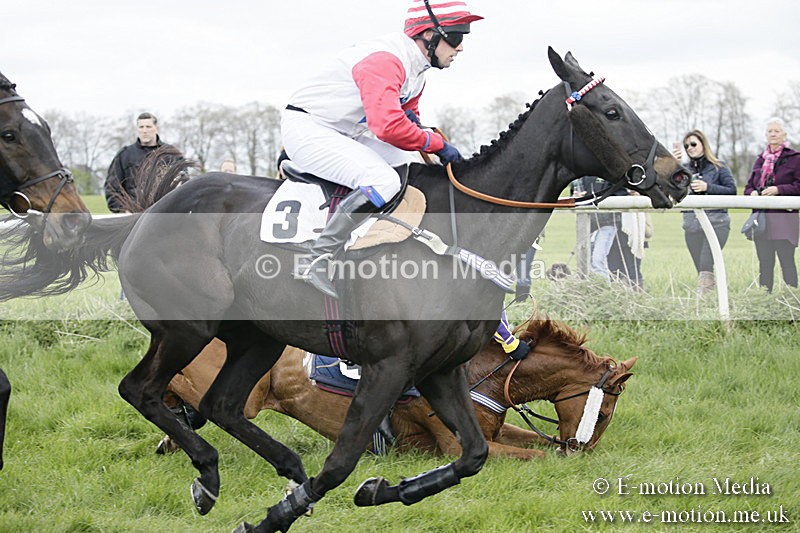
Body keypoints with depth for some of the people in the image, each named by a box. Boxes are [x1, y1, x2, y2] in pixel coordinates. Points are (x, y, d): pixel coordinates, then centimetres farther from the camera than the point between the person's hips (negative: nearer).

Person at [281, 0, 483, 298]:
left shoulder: (417, 68, 9)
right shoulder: (385, 60, -24)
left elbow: (406, 117, 23)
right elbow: (387, 126, -36)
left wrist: (410, 118, -3)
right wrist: (437, 144, -23)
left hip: (342, 137, 11)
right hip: (305, 127, -11)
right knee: (383, 180, -28)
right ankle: (318, 261, -27)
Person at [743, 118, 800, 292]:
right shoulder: (760, 160, 19)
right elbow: (748, 186, 23)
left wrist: (779, 190, -16)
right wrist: (752, 193, 1)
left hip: (784, 217, -5)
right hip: (761, 218, 5)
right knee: (765, 261, 6)